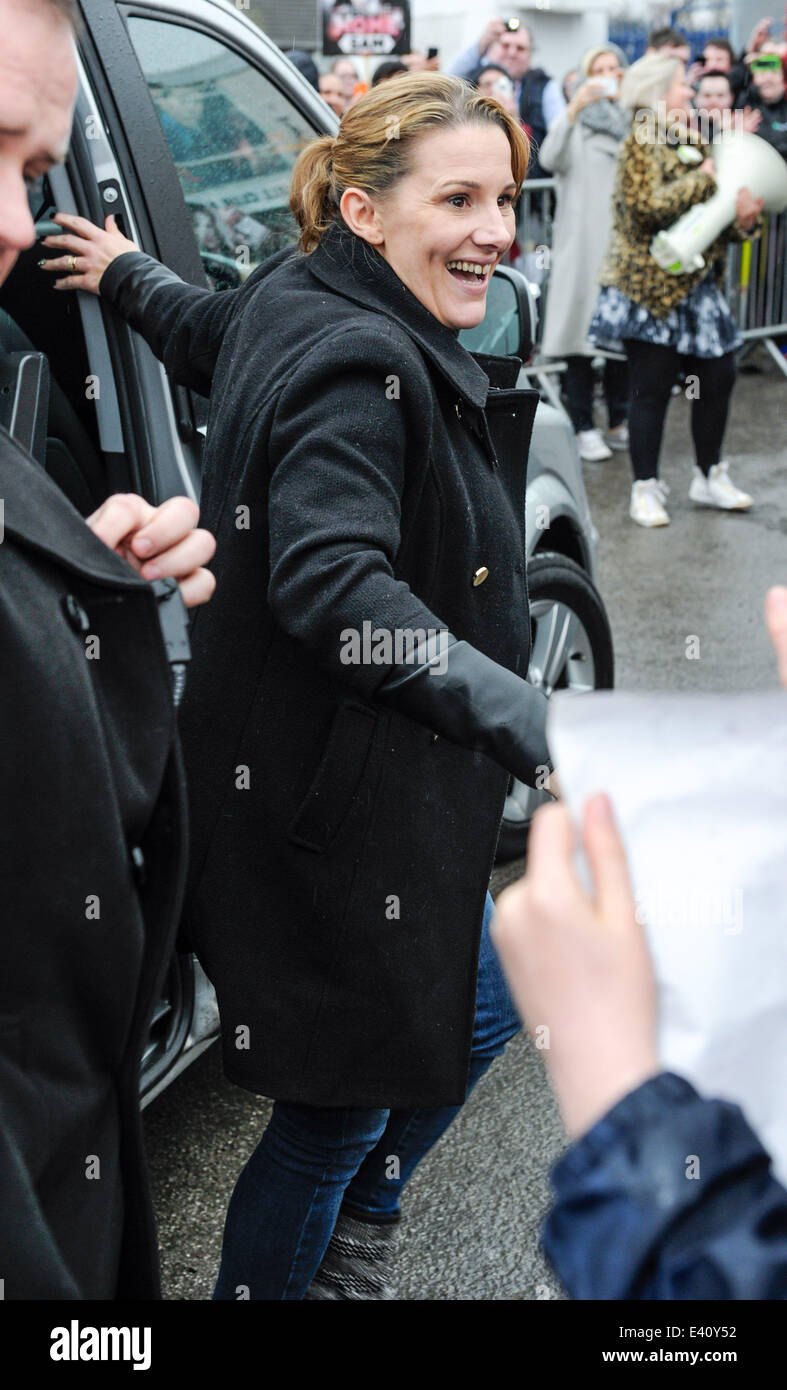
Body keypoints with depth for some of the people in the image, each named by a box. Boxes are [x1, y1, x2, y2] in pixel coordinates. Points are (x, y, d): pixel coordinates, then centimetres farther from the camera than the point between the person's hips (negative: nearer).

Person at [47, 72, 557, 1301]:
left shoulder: (301, 302, 6)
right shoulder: (355, 364, -25)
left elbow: (205, 332, 28)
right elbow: (334, 584, -38)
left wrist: (126, 274, 49)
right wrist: (533, 725, -44)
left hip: (370, 783, 11)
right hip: (342, 802, -11)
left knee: (477, 1011, 26)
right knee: (343, 1100, 7)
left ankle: (353, 1232, 48)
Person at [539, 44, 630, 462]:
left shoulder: (634, 122, 12)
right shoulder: (576, 120, 1)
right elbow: (550, 159, -19)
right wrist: (574, 108, -28)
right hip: (582, 243, -4)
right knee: (582, 330, -3)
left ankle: (619, 421, 19)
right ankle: (584, 427, 3)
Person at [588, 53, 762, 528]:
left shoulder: (694, 143, 15)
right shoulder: (642, 143, -9)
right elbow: (648, 205, -24)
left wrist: (743, 216, -5)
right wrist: (704, 180, -17)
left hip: (696, 284, 8)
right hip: (651, 286, -8)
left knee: (718, 377, 7)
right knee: (652, 389, -3)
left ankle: (710, 475, 23)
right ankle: (646, 488, 8)